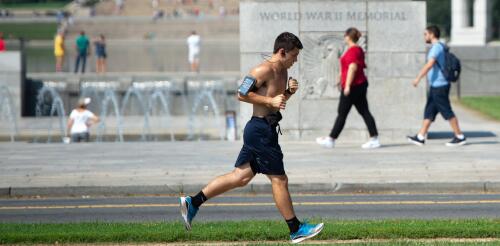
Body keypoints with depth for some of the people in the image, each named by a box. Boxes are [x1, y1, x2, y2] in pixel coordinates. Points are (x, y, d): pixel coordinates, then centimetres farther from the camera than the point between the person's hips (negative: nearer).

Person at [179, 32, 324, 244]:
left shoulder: (282, 70, 15)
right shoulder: (264, 70, -15)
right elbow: (242, 94, -18)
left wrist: (289, 92, 6)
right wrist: (270, 101, -21)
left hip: (265, 130, 10)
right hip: (260, 129, -10)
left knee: (241, 176, 10)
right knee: (279, 180, -1)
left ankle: (193, 203, 13)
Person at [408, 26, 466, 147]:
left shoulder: (437, 47, -14)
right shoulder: (439, 47, 17)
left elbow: (429, 64, -26)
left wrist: (418, 78, -27)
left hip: (439, 86, -10)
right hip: (435, 86, 10)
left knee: (447, 112, -5)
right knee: (428, 111, 8)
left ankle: (460, 137, -1)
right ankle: (420, 137, 9)